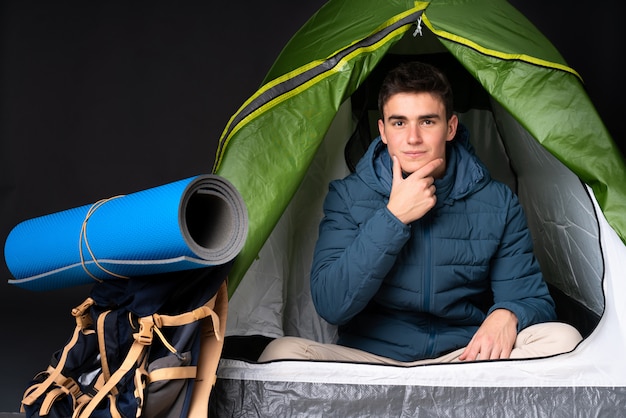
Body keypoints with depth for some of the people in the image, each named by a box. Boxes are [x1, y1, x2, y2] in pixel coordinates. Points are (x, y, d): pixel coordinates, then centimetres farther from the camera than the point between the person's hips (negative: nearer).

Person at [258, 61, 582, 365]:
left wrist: (506, 315, -22)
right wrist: (393, 217, -17)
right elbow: (330, 305, -12)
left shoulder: (497, 204, 2)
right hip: (369, 358, -1)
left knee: (562, 338, -24)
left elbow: (531, 298, 4)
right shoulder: (348, 196, -1)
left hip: (466, 358, 1)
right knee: (281, 352, -29)